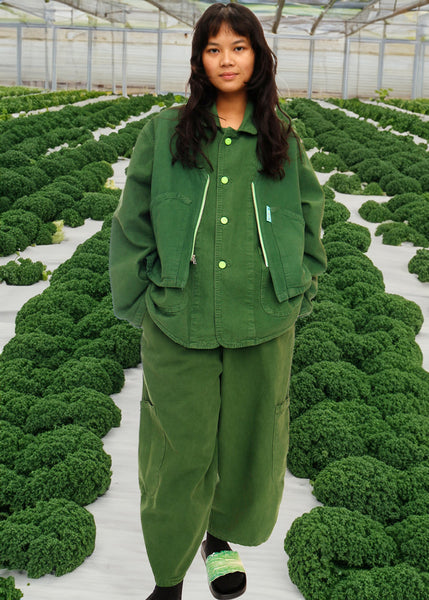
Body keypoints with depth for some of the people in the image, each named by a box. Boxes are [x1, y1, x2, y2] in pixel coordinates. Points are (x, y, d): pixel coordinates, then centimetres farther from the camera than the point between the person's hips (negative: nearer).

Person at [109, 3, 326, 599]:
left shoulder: (283, 139, 6)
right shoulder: (163, 133, 2)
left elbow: (308, 219, 14)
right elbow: (132, 224, 4)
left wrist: (296, 297, 7)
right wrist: (141, 301, 0)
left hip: (262, 327, 2)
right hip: (179, 327, -2)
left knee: (250, 440, 14)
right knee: (179, 450, 5)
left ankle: (221, 538, 43)